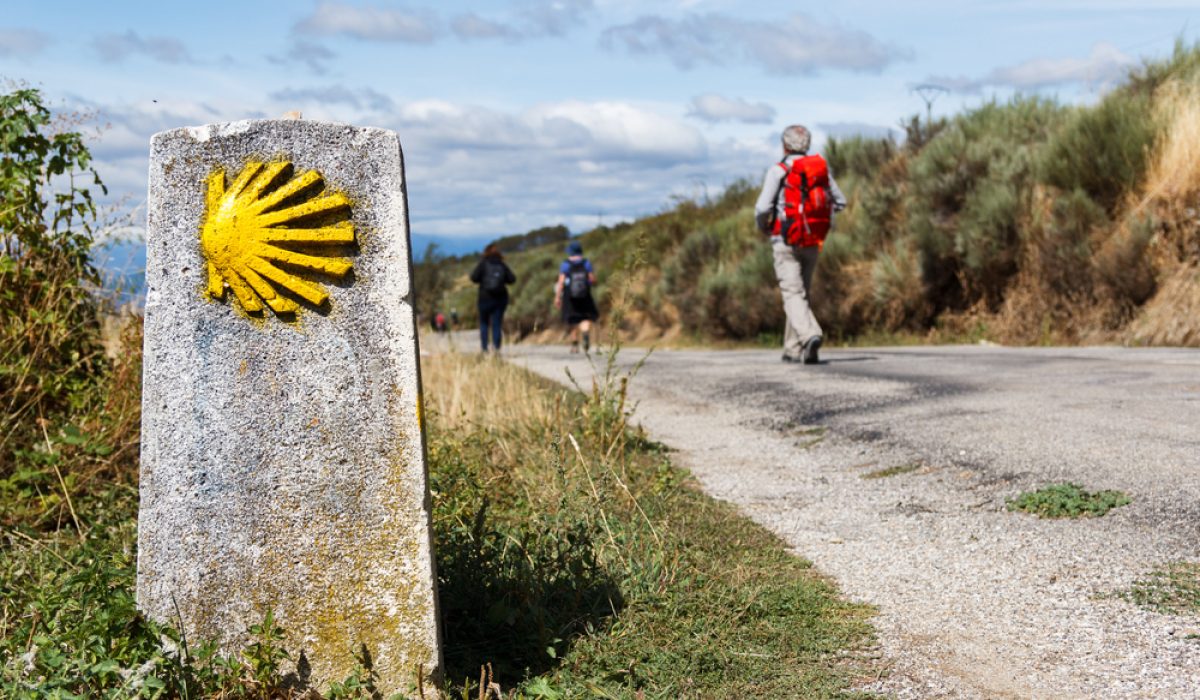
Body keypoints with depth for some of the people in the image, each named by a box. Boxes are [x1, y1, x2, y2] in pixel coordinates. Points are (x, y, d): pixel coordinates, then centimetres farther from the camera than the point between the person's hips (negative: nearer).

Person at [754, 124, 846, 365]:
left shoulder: (778, 171, -9)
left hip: (786, 242, -5)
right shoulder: (821, 168, 6)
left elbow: (763, 207, -15)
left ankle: (810, 335, -32)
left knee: (793, 294, -8)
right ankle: (793, 349, 20)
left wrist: (762, 226, 6)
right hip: (813, 242, 5)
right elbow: (840, 202, 12)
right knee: (802, 292, 16)